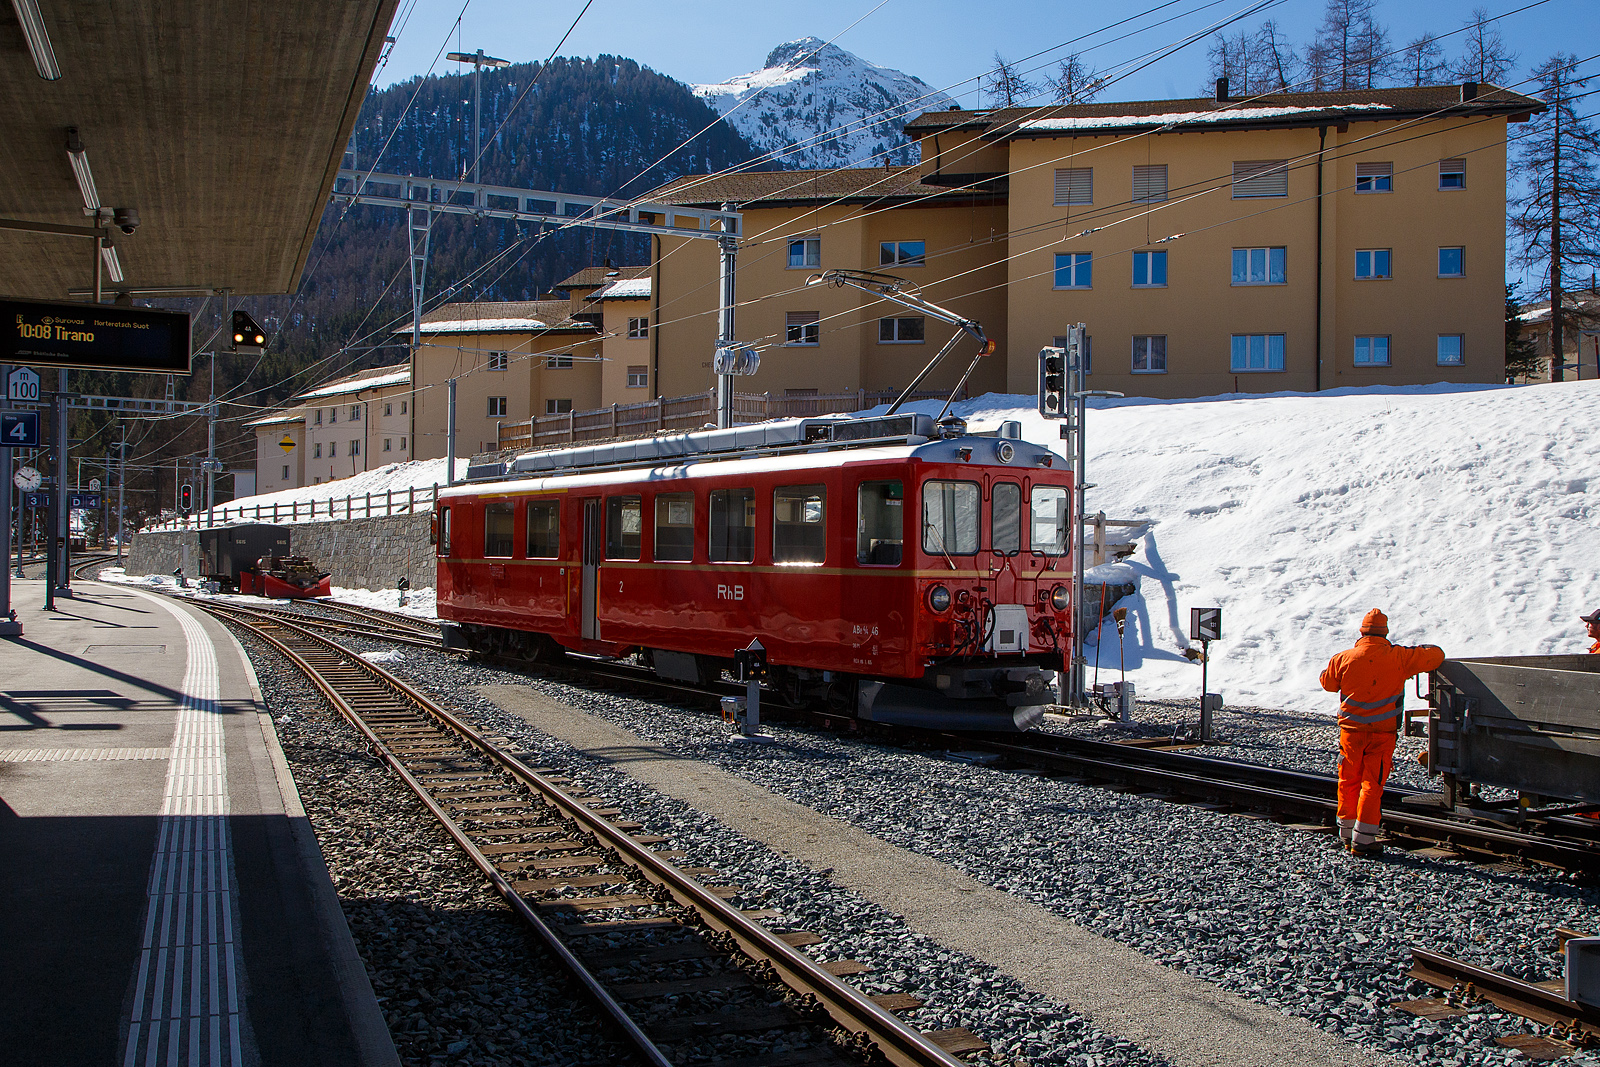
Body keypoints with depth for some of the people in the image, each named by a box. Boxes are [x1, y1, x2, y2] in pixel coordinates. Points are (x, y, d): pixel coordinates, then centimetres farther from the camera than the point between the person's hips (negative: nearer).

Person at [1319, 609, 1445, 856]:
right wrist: (1422, 649, 21)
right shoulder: (1399, 657, -10)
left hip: (1351, 730, 2)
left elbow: (1327, 682, 11)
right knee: (1372, 785, 2)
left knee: (1349, 781, 14)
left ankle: (1346, 834, 21)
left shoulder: (1343, 659, -6)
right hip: (1382, 733, -2)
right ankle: (1363, 840, 1)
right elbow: (1435, 655, 0)